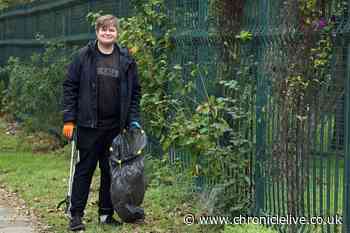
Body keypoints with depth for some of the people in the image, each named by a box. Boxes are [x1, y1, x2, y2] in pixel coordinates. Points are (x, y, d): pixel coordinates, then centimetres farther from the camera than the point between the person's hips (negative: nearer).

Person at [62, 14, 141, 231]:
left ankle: (107, 214, 18)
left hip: (115, 125, 2)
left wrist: (133, 120, 2)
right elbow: (70, 87, 0)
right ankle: (76, 214, 8)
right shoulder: (84, 56, -1)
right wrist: (69, 119, -6)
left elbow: (135, 91, 10)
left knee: (111, 170, 8)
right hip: (89, 124, -2)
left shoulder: (126, 60, 6)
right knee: (84, 169, 1)